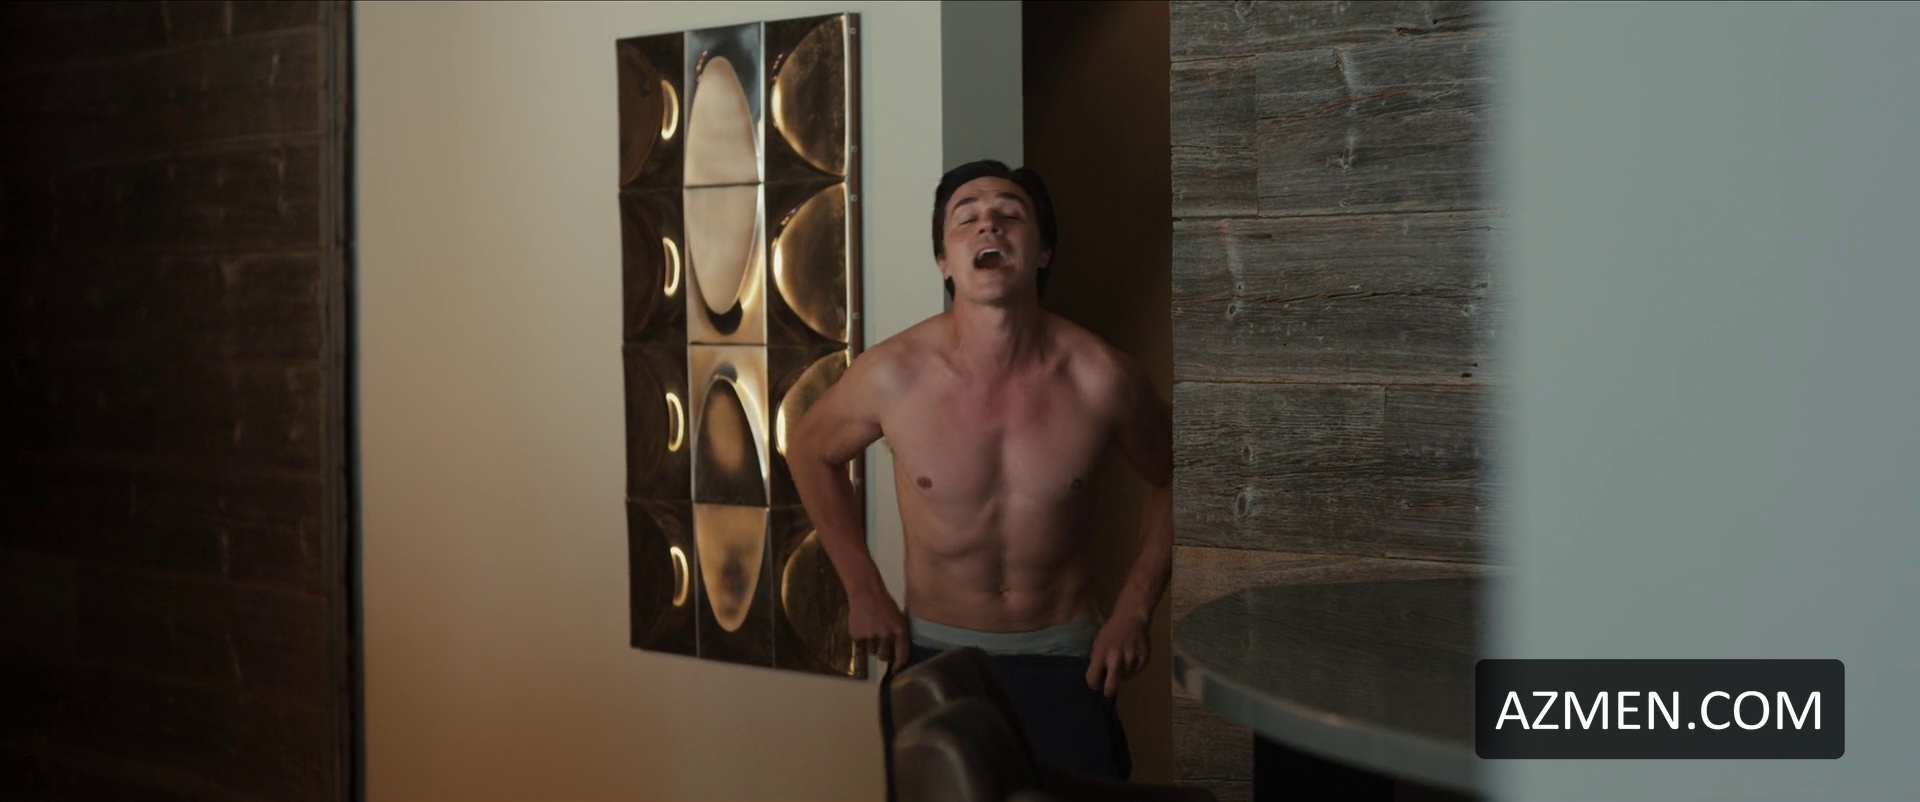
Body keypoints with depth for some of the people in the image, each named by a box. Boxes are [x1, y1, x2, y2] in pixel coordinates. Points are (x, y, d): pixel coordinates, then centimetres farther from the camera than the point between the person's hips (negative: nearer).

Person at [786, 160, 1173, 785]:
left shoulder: (1100, 378, -13)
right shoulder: (894, 374, -13)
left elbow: (1171, 481, 6)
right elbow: (810, 451, 8)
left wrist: (1134, 610, -1)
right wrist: (863, 589, 3)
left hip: (1062, 662, 0)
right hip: (933, 656, 0)